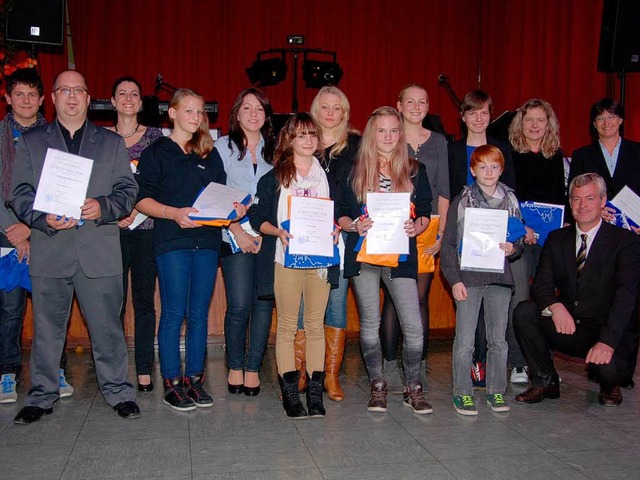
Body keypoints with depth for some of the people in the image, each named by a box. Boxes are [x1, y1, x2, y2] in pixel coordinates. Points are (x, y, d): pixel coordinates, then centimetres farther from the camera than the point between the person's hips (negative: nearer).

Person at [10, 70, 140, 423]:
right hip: (49, 251, 1)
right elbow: (19, 194, 6)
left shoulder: (112, 143, 14)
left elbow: (128, 190, 7)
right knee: (47, 328, 8)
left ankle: (118, 392, 15)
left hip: (99, 251, 0)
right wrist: (44, 218, -13)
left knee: (107, 326, 2)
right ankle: (42, 396, 22)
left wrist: (103, 207, -13)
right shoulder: (30, 143, 14)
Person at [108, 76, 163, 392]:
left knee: (145, 300, 2)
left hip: (146, 226, -1)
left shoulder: (155, 136, 7)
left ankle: (144, 371, 9)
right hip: (112, 228, 1)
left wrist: (138, 209, -9)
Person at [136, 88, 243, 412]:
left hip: (207, 241, 4)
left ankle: (194, 378, 16)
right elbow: (142, 199, -4)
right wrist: (173, 212, -19)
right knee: (174, 313, -3)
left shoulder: (210, 155, 18)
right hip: (171, 242, -4)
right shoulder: (156, 152, 4)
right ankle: (172, 383, 6)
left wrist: (234, 209, -3)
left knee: (199, 313, 6)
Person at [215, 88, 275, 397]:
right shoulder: (224, 146, 6)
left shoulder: (274, 149, 14)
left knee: (264, 303, 0)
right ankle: (235, 367, 11)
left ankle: (253, 368, 13)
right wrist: (238, 231, -9)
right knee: (239, 304, -8)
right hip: (236, 237, -2)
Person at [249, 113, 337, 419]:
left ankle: (315, 393, 11)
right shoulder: (274, 177, 4)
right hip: (286, 258, -2)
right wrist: (278, 231, -16)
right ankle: (290, 394, 8)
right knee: (287, 326, 1)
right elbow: (257, 216, 1)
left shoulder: (327, 175, 14)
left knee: (315, 325, 5)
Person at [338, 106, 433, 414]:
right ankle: (377, 386, 22)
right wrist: (354, 226, -13)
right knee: (370, 323, 7)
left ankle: (412, 387, 12)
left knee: (414, 325, -6)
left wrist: (416, 227, -11)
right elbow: (340, 213, 7)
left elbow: (426, 212, 10)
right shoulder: (355, 171, 6)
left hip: (400, 255, 0)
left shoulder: (415, 171, 9)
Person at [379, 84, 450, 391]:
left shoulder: (438, 141, 12)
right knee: (394, 296, -3)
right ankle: (390, 365, 6)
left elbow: (443, 190, 9)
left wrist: (441, 231, 0)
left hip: (427, 228, 2)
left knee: (421, 296, 3)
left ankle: (419, 366, 12)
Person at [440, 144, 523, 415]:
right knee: (465, 340, -2)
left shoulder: (510, 202, 8)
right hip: (468, 278, -3)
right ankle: (462, 393, 10)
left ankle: (496, 391, 23)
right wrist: (454, 279, -8)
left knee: (498, 339, 9)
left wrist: (513, 248, -9)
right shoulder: (461, 202, -1)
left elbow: (520, 240, 15)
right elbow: (448, 245, -1)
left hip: (499, 278, 3)